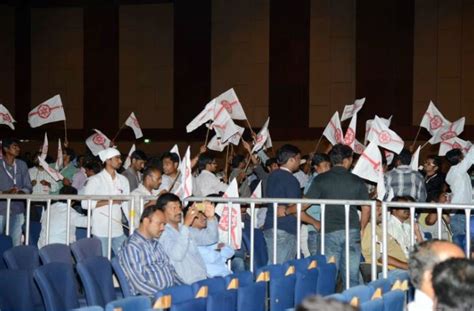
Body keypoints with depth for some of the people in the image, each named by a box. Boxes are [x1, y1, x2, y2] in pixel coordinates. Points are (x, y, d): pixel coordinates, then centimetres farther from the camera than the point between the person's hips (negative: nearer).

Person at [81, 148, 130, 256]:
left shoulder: (123, 180, 10)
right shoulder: (95, 180, -4)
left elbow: (126, 205, 12)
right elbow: (85, 203, -11)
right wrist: (110, 201, -14)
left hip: (118, 230, 5)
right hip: (101, 230, -4)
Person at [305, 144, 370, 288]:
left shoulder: (321, 180, 0)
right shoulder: (357, 181, 4)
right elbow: (366, 209, 5)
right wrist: (360, 230, 18)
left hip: (330, 231, -1)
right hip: (352, 232, 1)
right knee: (352, 278, 6)